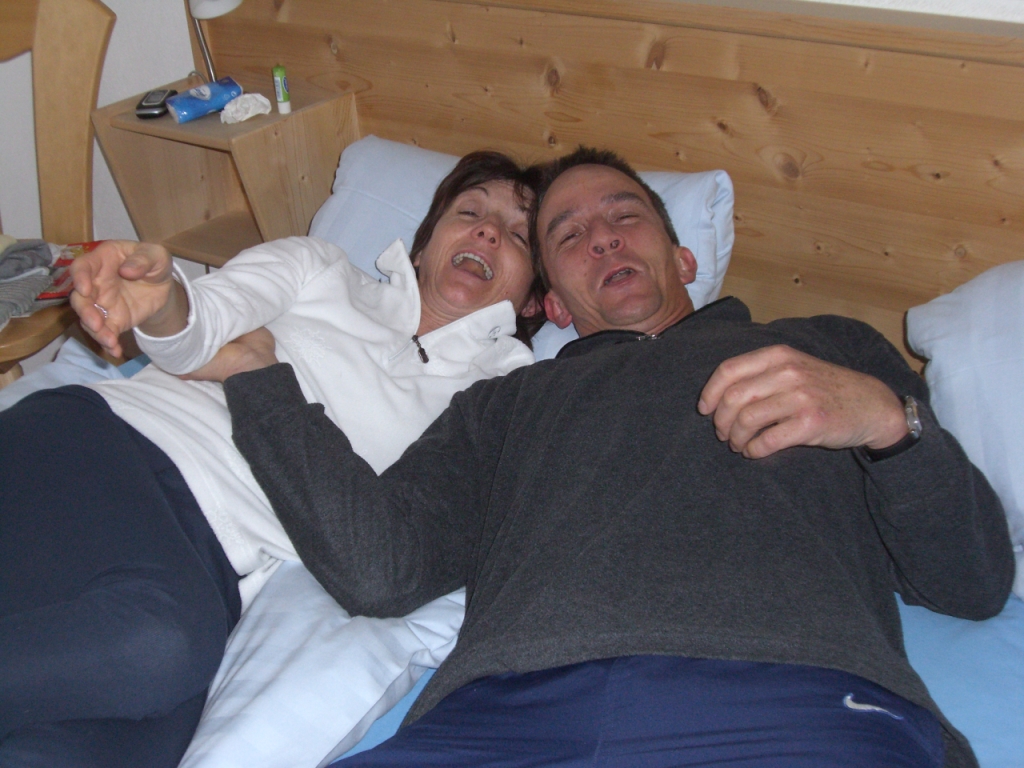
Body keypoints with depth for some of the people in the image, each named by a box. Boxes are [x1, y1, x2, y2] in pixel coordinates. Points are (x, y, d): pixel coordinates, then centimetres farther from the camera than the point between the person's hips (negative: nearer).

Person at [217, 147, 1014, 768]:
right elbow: (376, 565, 15)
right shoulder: (506, 402, 32)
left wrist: (888, 418, 2)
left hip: (788, 696, -1)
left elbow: (978, 581, 21)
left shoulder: (832, 351, 30)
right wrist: (252, 369, 14)